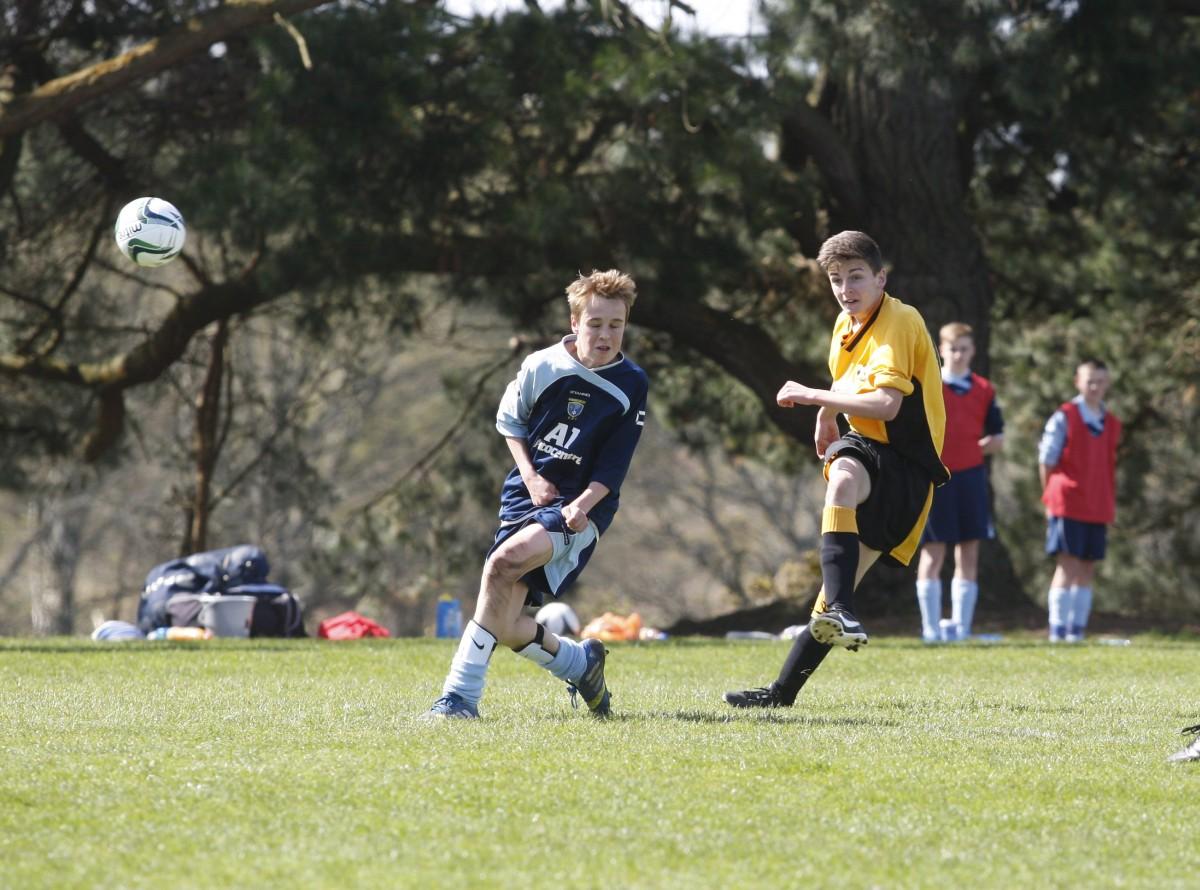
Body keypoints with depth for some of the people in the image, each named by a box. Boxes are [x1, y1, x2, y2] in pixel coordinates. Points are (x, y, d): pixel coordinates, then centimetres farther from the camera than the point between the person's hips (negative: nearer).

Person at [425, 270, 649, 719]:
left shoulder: (631, 386, -4)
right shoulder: (541, 366, -1)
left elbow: (612, 468, -3)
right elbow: (509, 420, 14)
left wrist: (582, 505, -20)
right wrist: (531, 476, 0)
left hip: (581, 508, -4)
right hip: (526, 496, 4)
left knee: (504, 562, -32)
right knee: (505, 626, -6)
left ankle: (462, 693, -31)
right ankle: (580, 662, 26)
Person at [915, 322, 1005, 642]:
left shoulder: (983, 390, 9)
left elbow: (997, 439, 13)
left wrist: (972, 449, -5)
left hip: (971, 477, 3)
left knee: (968, 554, 4)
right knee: (933, 552, -2)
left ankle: (961, 625, 9)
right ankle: (931, 626, 2)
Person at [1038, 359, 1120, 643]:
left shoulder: (1111, 424, 12)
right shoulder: (1064, 418, -4)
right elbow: (1046, 460, -2)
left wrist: (1110, 505, 12)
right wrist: (1052, 497, -2)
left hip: (1098, 509, 5)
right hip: (1068, 505, -5)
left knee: (1087, 567, 6)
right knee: (1068, 564, -9)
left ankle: (1077, 628, 10)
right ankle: (1058, 627, -7)